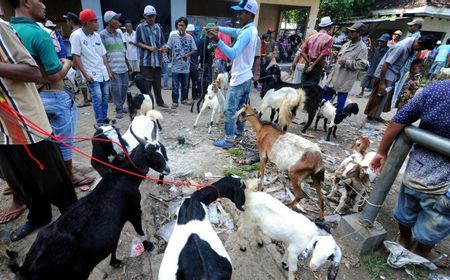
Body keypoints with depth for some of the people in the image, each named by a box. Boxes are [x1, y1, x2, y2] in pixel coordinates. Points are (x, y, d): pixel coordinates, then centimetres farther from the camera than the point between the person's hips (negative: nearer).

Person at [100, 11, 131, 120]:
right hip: (113, 68, -6)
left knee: (124, 87, 9)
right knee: (116, 89, -5)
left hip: (123, 67, 6)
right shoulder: (103, 34, -6)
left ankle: (121, 106, 26)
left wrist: (128, 65, 19)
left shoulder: (119, 32, 12)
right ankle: (119, 110, 8)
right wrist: (107, 68, -14)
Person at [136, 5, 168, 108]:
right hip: (145, 60, -4)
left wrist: (162, 48, -1)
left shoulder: (158, 27, 13)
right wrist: (148, 47, -14)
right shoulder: (140, 27, 2)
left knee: (157, 82, 11)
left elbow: (162, 42, 19)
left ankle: (159, 102, 22)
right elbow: (137, 42, 0)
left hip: (157, 59, 4)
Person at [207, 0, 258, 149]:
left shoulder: (247, 32, -20)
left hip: (239, 79, -10)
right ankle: (239, 129, 36)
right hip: (246, 77, 10)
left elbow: (233, 54, -30)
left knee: (230, 110, -5)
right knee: (241, 107, 21)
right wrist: (218, 28, 7)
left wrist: (217, 41, -38)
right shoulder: (251, 30, 11)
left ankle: (229, 140, 0)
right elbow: (234, 32, 21)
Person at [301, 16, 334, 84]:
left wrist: (309, 63, -3)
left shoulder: (311, 37, 10)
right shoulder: (329, 38, -5)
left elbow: (303, 52, 3)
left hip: (307, 65, 5)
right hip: (317, 67, -5)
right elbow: (323, 54, -14)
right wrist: (313, 66, -10)